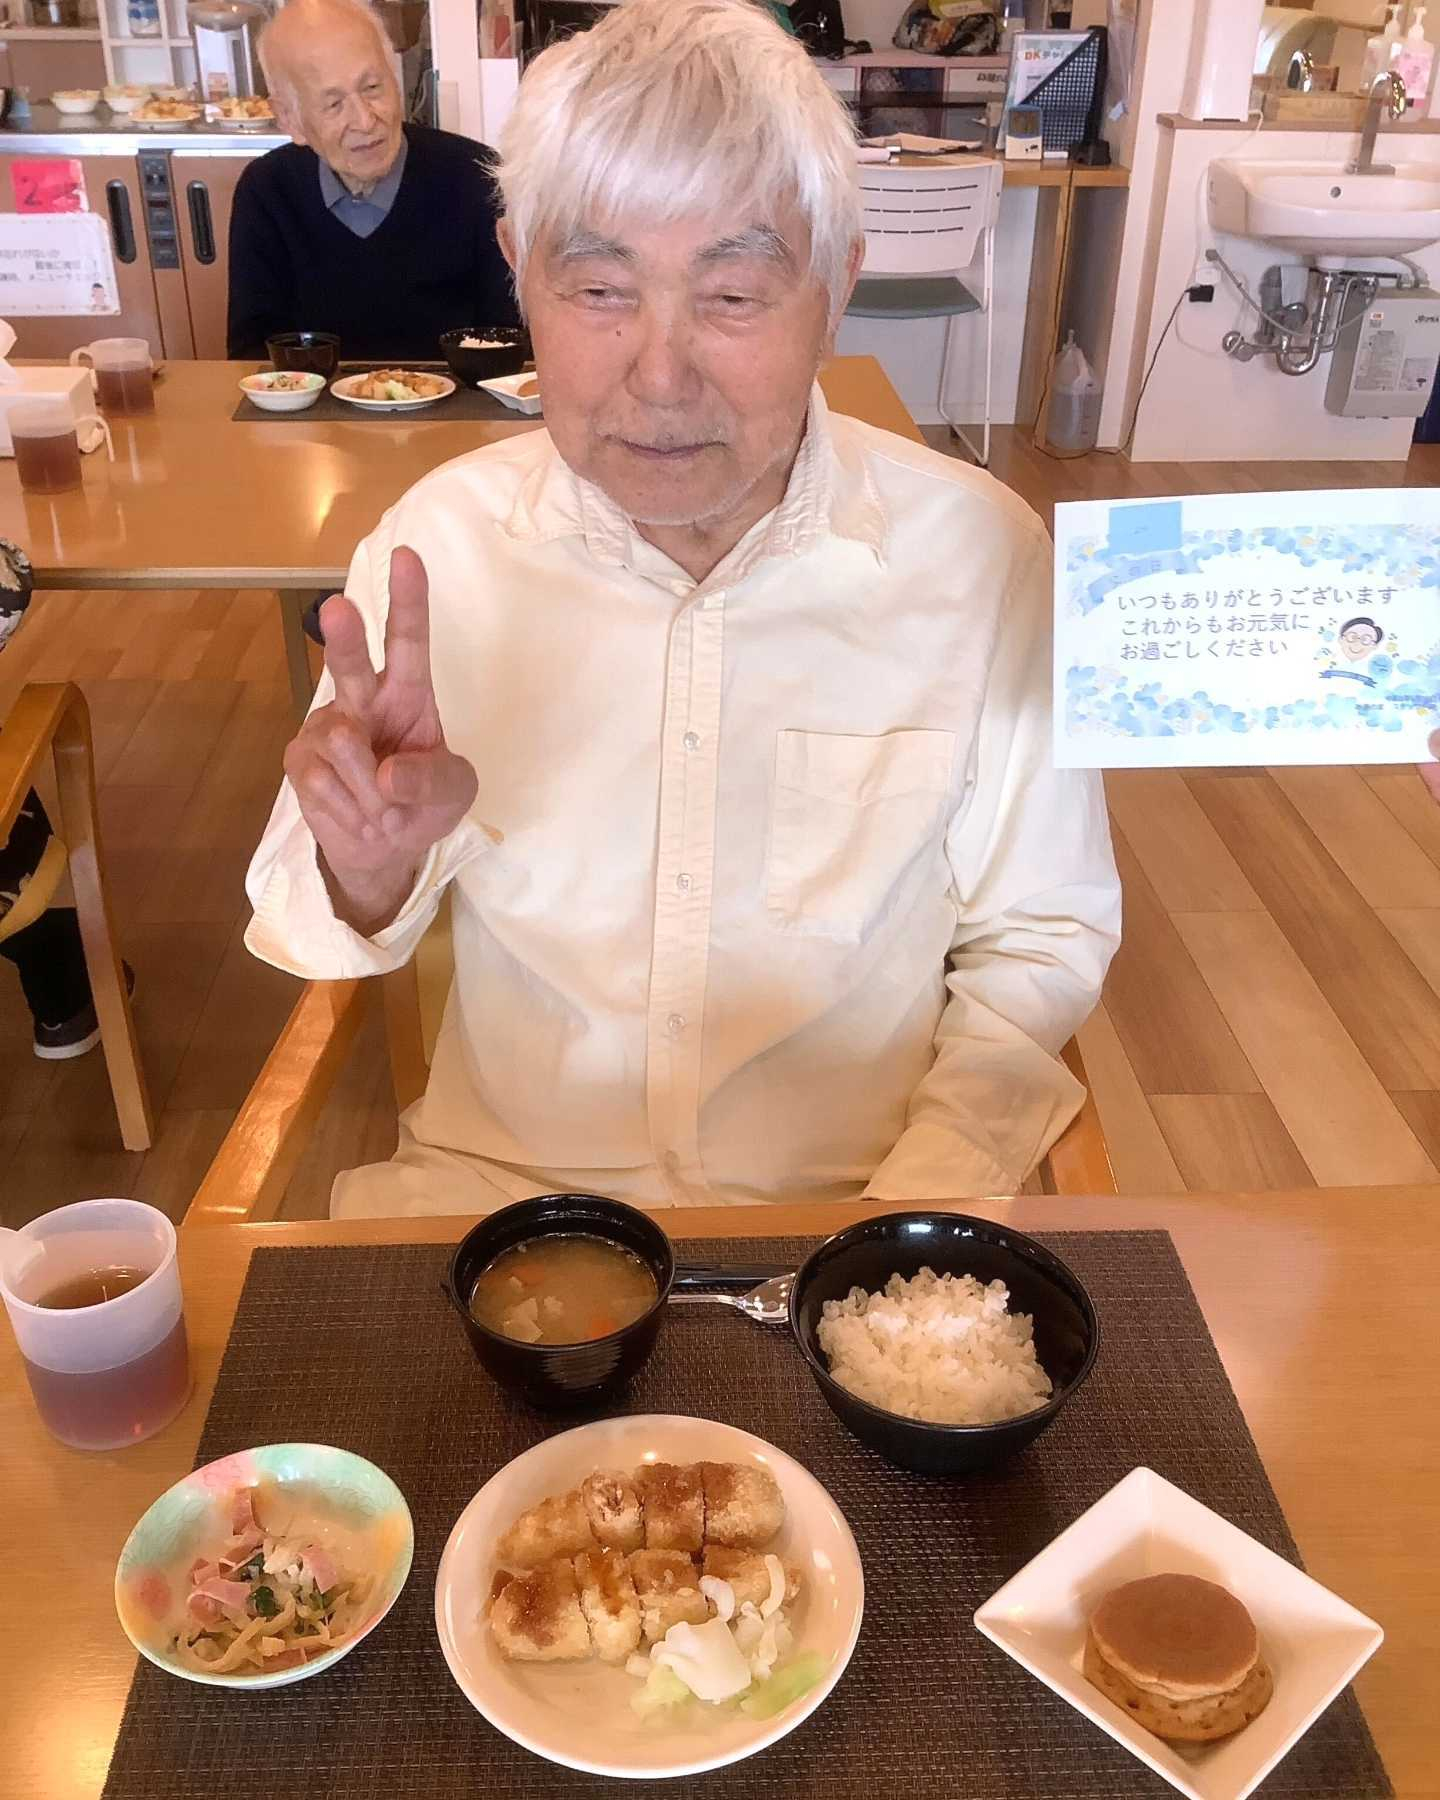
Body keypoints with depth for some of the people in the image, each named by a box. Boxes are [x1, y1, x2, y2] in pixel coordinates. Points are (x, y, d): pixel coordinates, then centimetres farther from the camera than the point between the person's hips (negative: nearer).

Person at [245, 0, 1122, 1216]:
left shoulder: (984, 556, -12)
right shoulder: (434, 546, -9)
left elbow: (1040, 938, -1)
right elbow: (314, 930, 1)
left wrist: (920, 1217, -12)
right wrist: (366, 871, -21)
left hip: (856, 1199, 0)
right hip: (495, 1184, 1)